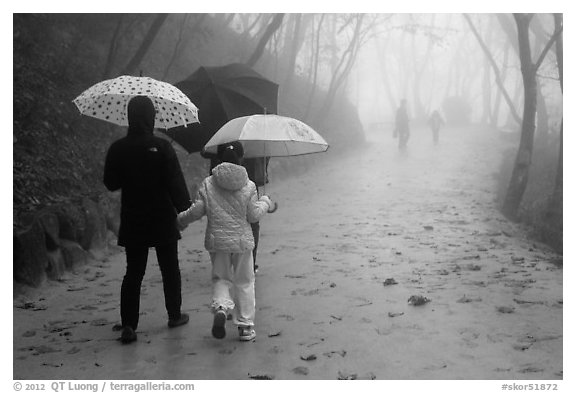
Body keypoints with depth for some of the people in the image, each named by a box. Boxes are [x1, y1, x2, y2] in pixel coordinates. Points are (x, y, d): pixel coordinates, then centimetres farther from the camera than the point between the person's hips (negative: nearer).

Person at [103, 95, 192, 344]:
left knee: (133, 272, 7)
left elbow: (111, 184, 4)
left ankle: (128, 325, -2)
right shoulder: (161, 147, -13)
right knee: (170, 269, 15)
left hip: (132, 222, 2)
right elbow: (176, 184, -12)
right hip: (163, 221, -2)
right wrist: (185, 210, -1)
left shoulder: (117, 149, -4)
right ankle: (174, 315, 27)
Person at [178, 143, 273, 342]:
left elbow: (197, 210, -5)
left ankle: (221, 307, -15)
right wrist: (265, 202, 15)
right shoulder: (248, 186, -7)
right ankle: (245, 326, 13)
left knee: (220, 279, 15)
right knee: (244, 282, 11)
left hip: (216, 240, 1)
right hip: (242, 241, 0)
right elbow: (254, 215, -4)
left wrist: (181, 219, 14)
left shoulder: (208, 184, -5)